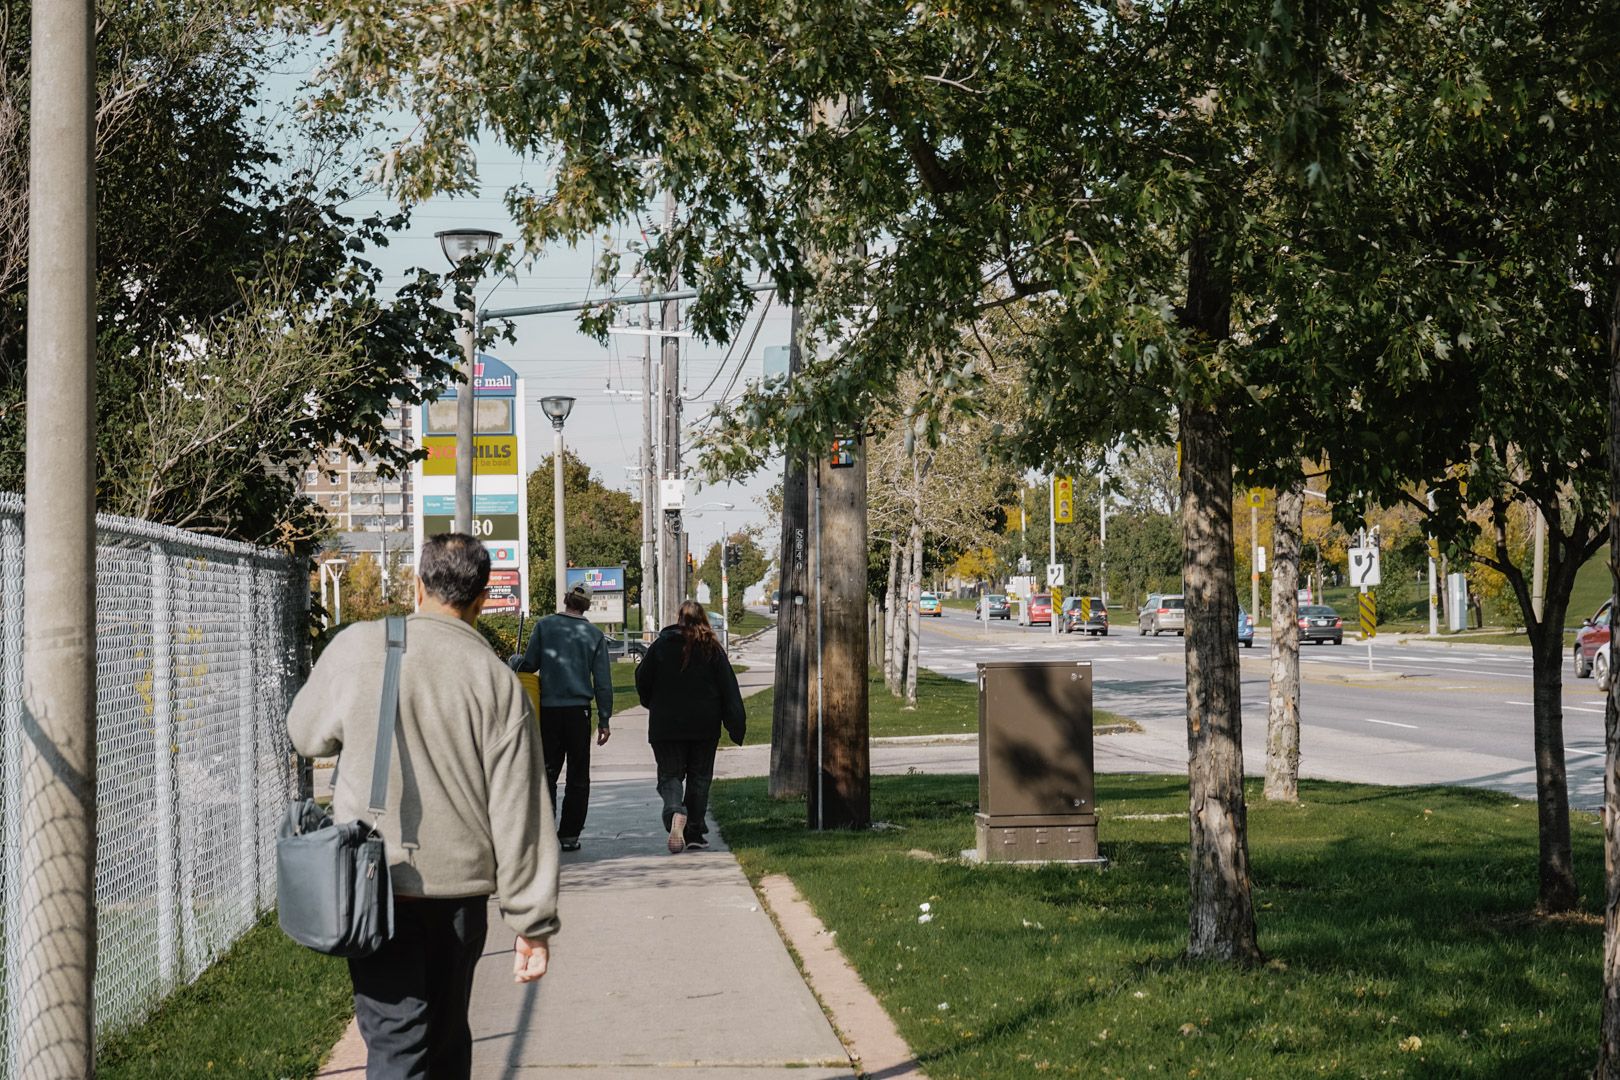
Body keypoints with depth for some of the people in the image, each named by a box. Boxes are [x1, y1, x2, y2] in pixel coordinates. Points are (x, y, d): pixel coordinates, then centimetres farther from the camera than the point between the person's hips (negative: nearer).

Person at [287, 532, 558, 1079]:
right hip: (461, 889, 2)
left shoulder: (357, 648, -6)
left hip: (376, 881, -2)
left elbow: (306, 732, 12)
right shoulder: (497, 679, -4)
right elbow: (521, 813, -4)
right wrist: (533, 921, 1)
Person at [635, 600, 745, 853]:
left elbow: (642, 681, 4)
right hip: (705, 726, 1)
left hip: (666, 725, -1)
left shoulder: (660, 646, -2)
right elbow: (728, 687, -4)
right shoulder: (713, 649, -2)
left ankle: (675, 813, -27)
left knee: (670, 775, 4)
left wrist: (655, 707, 22)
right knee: (699, 777, 11)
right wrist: (737, 724, -3)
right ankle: (695, 834, 9)